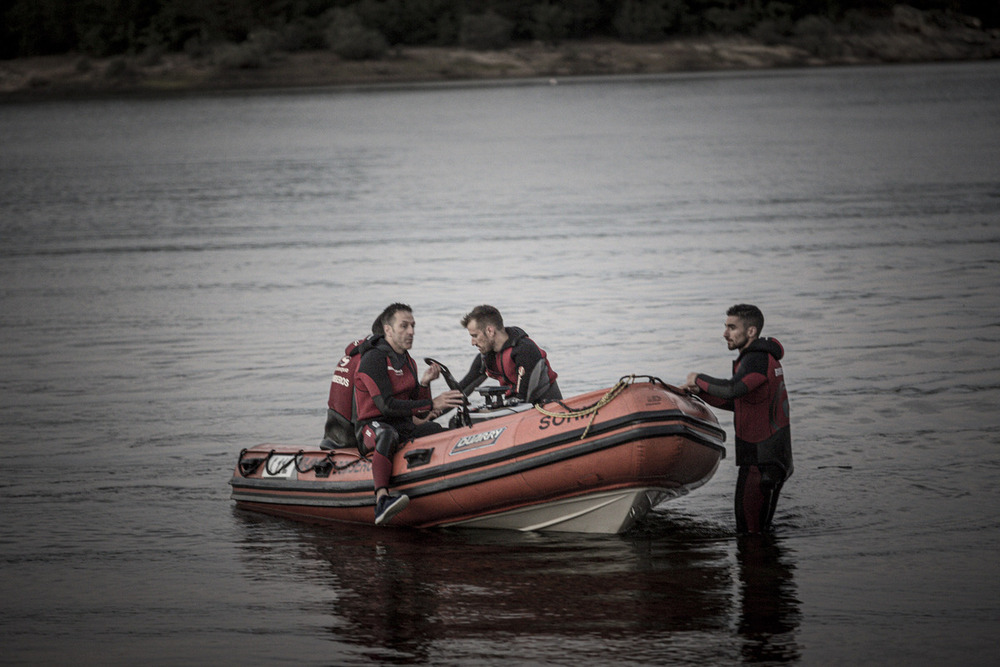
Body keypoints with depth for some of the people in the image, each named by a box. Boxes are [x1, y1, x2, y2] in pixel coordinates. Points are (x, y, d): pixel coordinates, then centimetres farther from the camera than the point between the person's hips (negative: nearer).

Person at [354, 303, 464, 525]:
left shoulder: (408, 362, 17)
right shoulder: (373, 360, -9)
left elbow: (421, 415, 16)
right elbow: (386, 405, -21)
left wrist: (424, 383, -2)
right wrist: (432, 404, -22)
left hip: (405, 427, 10)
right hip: (373, 426, -10)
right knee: (387, 435, -40)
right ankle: (382, 499, -60)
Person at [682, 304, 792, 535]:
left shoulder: (758, 360, -18)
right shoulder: (761, 356, 15)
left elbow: (732, 390, -37)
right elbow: (735, 403, 22)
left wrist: (699, 379, -20)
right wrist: (701, 391, 10)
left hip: (763, 461, -10)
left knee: (751, 529, -7)